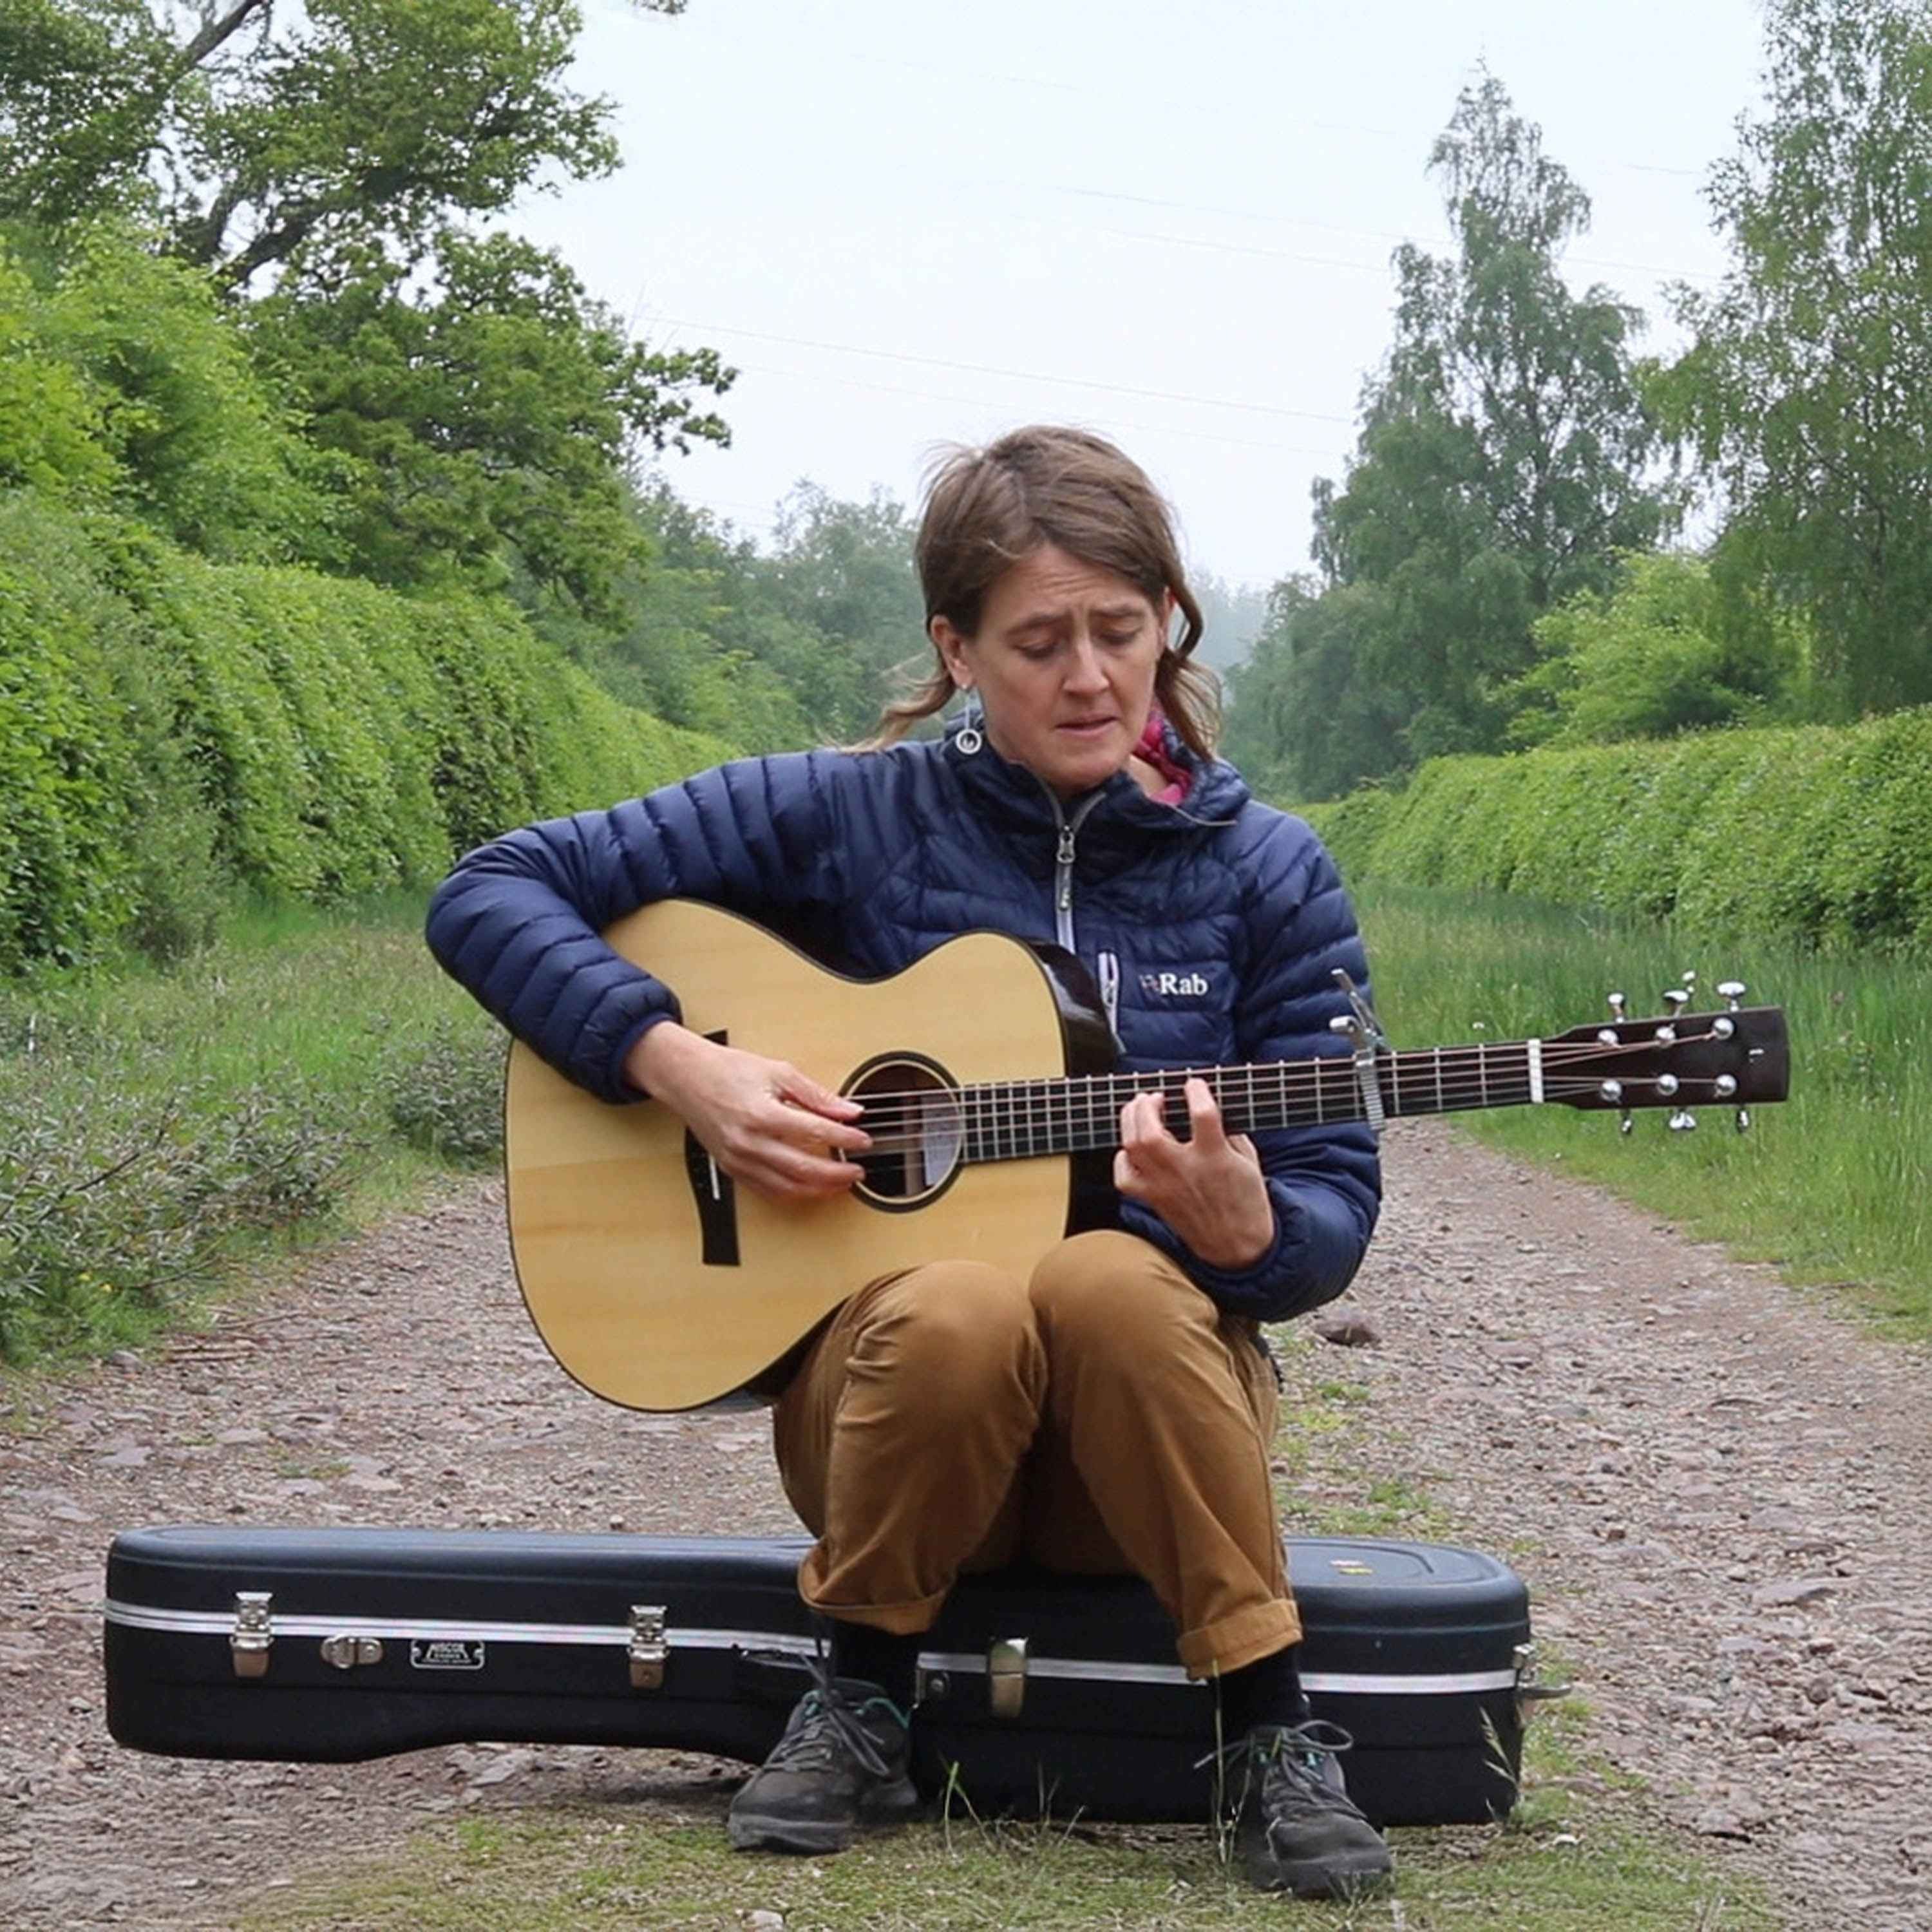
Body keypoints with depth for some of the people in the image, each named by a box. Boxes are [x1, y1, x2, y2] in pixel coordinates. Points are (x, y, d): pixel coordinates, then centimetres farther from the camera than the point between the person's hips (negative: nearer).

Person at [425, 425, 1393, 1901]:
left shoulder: (1269, 875, 1)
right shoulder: (850, 816, -2)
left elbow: (1334, 1208, 1)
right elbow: (489, 896, -2)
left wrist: (1245, 1235, -22)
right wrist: (675, 1061, -17)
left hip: (1150, 1432, 0)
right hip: (882, 1381, 0)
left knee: (1110, 1279, -34)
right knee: (956, 1305, -35)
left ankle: (1273, 1737, -19)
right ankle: (862, 1698, -9)